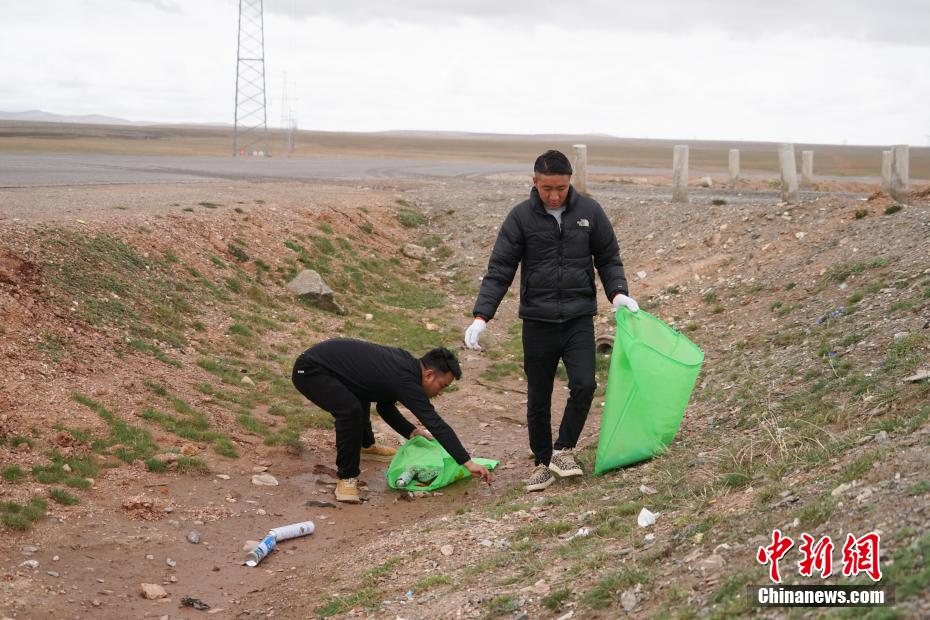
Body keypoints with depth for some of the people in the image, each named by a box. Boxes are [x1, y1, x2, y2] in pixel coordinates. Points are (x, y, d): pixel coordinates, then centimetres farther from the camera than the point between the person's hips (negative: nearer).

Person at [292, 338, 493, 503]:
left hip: (321, 357, 11)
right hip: (309, 370, -11)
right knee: (350, 410, -30)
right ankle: (346, 478, -15)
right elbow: (436, 424, -26)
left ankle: (365, 444, 52)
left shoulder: (404, 363, 6)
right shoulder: (405, 380, -22)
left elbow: (385, 406, 20)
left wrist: (411, 432, 11)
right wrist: (468, 463, -26)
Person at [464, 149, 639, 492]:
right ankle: (543, 463, 22)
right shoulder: (521, 217, -4)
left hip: (579, 318, 0)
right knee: (538, 398, 6)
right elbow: (499, 270, -5)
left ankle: (564, 450, 4)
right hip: (538, 320, 0)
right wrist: (481, 316, -15)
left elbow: (608, 258, 9)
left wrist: (617, 292, -9)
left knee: (584, 384, -16)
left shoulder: (589, 211, -1)